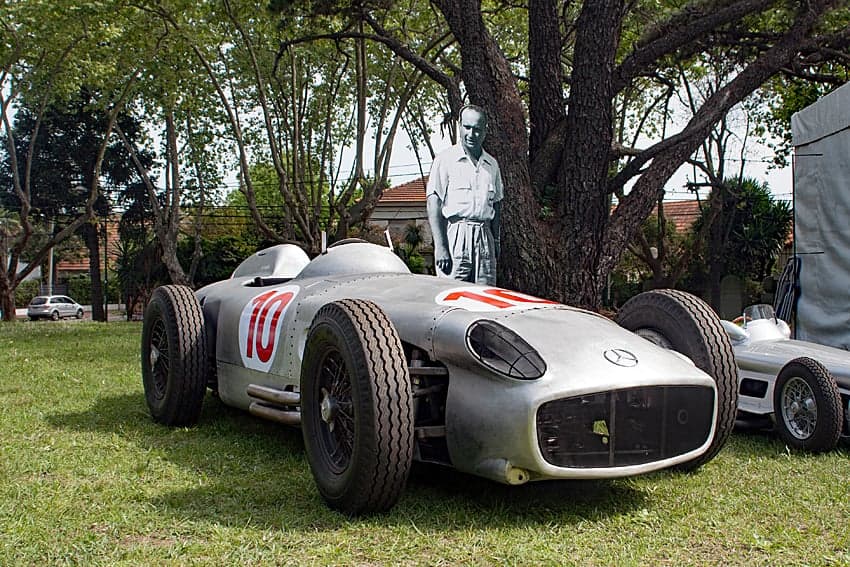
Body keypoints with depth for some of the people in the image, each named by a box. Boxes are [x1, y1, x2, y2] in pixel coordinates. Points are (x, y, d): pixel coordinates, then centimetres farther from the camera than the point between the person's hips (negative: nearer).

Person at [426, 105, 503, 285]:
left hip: (484, 237, 5)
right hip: (455, 235, -5)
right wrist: (439, 246, -15)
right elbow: (433, 203, -7)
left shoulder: (492, 165, 16)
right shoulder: (446, 159, -1)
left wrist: (496, 240, 12)